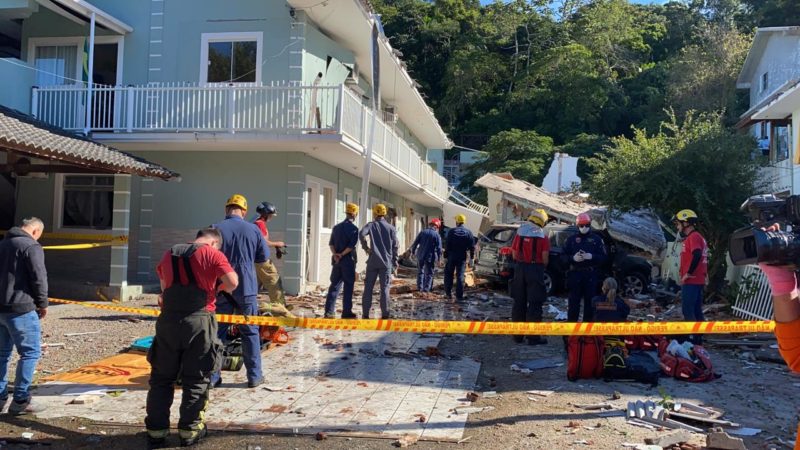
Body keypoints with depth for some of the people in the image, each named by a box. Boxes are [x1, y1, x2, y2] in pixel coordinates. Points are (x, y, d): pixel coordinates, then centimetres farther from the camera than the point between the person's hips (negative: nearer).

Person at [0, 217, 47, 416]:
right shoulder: (31, 246, -12)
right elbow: (39, 278, -15)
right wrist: (42, 304, -2)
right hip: (20, 309, -8)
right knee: (30, 352, -1)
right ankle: (20, 401, 0)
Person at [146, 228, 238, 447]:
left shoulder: (169, 254, 15)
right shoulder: (212, 254, -3)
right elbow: (232, 283, -10)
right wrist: (221, 287, 10)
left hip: (168, 321, 4)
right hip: (198, 322, -4)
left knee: (161, 378, 14)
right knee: (196, 380, 8)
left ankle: (156, 430, 17)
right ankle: (189, 431, 13)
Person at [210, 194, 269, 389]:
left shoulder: (216, 229, -10)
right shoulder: (253, 230, -5)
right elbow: (264, 256, 5)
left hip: (222, 289, 0)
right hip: (246, 288, 1)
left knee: (217, 332, 9)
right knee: (250, 332, 10)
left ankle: (212, 376, 12)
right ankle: (254, 376, 13)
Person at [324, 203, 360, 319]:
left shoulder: (337, 227, 11)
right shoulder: (353, 228, -9)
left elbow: (331, 243, 5)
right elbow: (352, 245, -19)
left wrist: (335, 255, -6)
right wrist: (342, 254, -10)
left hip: (337, 260, 6)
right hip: (348, 260, -6)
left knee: (335, 285, 10)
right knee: (348, 287, 1)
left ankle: (329, 312, 7)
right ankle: (346, 312, 3)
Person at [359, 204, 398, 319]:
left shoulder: (371, 225, 1)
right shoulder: (391, 228, 7)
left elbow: (361, 234, -20)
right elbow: (394, 247, 6)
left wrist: (365, 247, -7)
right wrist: (395, 263, 11)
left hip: (373, 261, -1)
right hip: (386, 262, 1)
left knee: (368, 287, 5)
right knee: (384, 288, 2)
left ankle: (365, 314, 6)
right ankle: (385, 314, 2)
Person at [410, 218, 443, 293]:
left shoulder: (422, 232, 1)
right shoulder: (437, 235, -8)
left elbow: (415, 243, 3)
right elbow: (439, 248, -9)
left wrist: (413, 251, 14)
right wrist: (439, 258, -1)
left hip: (420, 255, 3)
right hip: (430, 256, -3)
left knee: (420, 271, 18)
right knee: (429, 273, 7)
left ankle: (420, 287, 22)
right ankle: (426, 288, 3)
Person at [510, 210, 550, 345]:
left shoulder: (519, 234, 6)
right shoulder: (543, 237, -7)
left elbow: (514, 254, 5)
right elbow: (545, 258, -10)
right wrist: (543, 267, 9)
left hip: (520, 268, 5)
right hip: (535, 269, -4)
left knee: (519, 302, 12)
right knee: (535, 304, 0)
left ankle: (517, 335, 18)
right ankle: (533, 337, 0)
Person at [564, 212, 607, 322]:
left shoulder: (597, 239, 7)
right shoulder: (571, 239, 8)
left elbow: (603, 257, 2)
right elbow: (564, 255, 5)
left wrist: (591, 256, -16)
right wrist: (573, 258, -14)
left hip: (591, 274, 0)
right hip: (575, 273, 0)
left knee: (590, 300, 4)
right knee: (574, 300, 1)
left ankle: (588, 322, 11)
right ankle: (571, 322, 6)